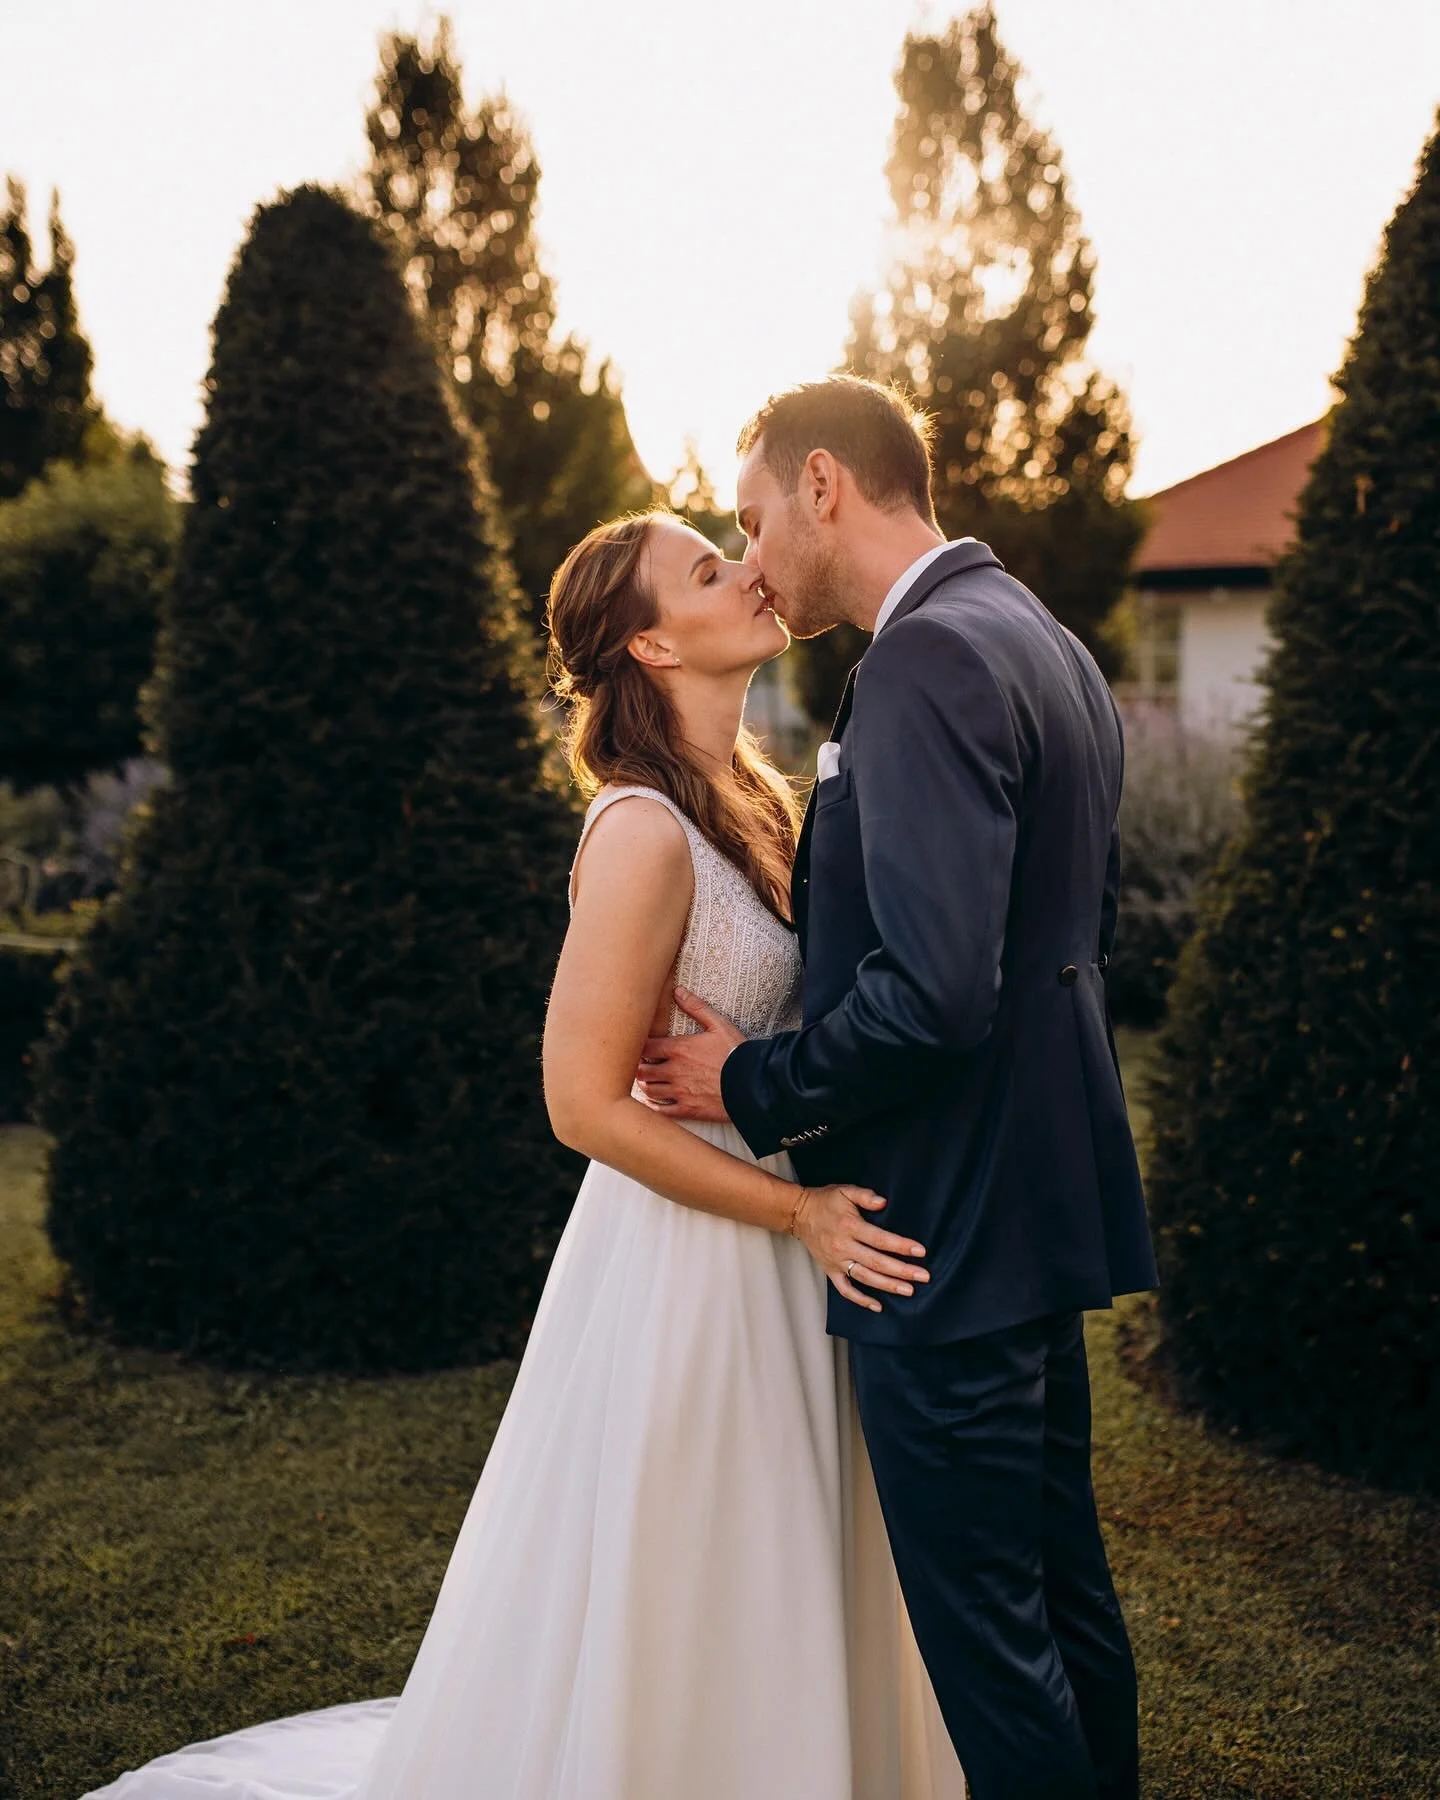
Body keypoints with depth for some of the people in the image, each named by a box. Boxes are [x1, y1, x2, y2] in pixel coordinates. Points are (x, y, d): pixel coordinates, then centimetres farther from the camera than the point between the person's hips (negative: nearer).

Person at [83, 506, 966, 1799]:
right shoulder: (644, 831, -20)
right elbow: (587, 1102, -22)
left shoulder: (746, 804, 7)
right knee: (664, 1636, 9)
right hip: (684, 1268, -8)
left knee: (765, 1630, 22)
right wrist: (800, 1212, -18)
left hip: (775, 1267, 8)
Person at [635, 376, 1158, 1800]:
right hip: (1041, 1196, 10)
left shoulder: (928, 659, -19)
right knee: (1062, 1582, 22)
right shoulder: (1046, 645, 13)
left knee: (982, 1624, 3)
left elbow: (933, 988, -28)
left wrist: (758, 1086, -13)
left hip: (947, 1228, -10)